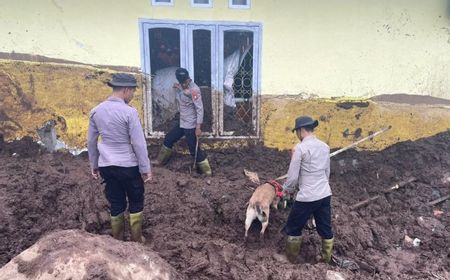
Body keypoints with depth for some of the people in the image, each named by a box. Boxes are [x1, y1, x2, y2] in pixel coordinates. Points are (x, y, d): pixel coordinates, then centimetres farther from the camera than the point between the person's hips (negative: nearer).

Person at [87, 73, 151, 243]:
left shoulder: (96, 111, 2)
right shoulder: (129, 112, -17)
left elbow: (91, 141, 9)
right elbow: (139, 144, -15)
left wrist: (94, 165, 20)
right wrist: (146, 169, -8)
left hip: (106, 166, 5)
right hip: (128, 166, -5)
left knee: (116, 204, 17)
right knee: (136, 203, 14)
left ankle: (117, 241, 30)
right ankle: (136, 240, 25)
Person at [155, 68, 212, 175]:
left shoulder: (194, 90, -22)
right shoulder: (181, 86, 4)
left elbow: (199, 109, -23)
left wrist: (198, 127, -26)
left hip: (191, 125, -9)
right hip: (181, 122, 9)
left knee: (194, 149, -4)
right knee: (168, 139, 20)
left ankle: (207, 172, 10)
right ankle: (161, 161, 41)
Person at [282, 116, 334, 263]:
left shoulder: (300, 147, -15)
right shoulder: (325, 146, 6)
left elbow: (293, 176, -13)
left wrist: (287, 189, 6)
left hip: (307, 197, -7)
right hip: (325, 194, 7)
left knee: (293, 228, 12)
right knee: (325, 229, 18)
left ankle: (290, 260, 25)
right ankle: (326, 258, 32)